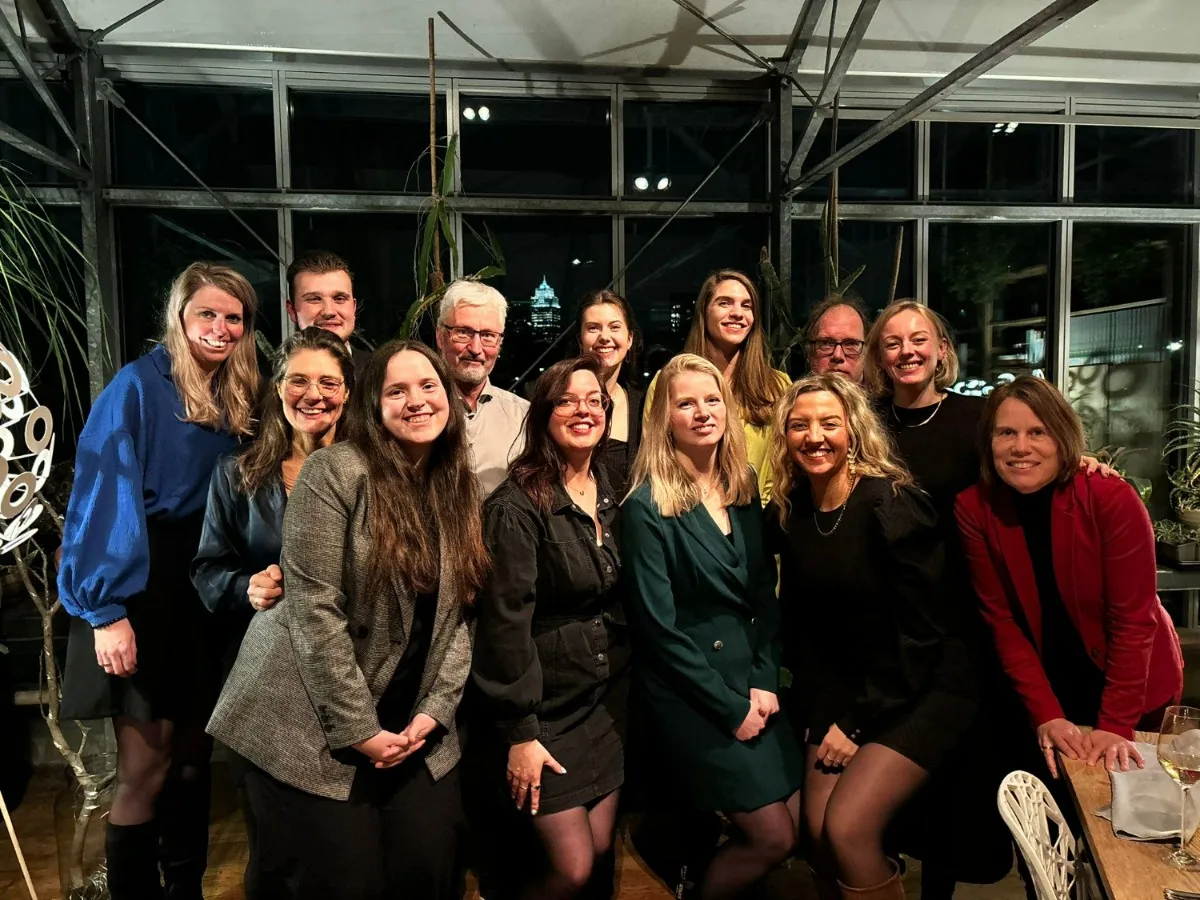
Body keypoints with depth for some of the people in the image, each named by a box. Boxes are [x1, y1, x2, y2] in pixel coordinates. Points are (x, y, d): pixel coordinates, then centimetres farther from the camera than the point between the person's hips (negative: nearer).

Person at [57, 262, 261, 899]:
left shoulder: (239, 399, 8)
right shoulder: (139, 386, -9)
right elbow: (106, 497, -15)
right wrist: (108, 607, -20)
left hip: (206, 597, 5)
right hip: (140, 593, -5)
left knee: (192, 758, 12)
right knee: (147, 767, -1)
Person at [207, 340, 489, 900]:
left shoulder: (456, 489, 5)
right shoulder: (336, 470, -14)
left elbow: (458, 614, 5)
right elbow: (313, 606, -19)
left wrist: (435, 710, -6)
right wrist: (358, 728, -16)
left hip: (410, 724, 5)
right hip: (313, 725, -5)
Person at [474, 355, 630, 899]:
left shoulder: (612, 495, 4)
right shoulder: (517, 505, -17)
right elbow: (506, 620, -18)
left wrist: (631, 693, 8)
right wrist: (519, 731, -16)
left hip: (610, 701, 6)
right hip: (548, 709, -6)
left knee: (601, 850, 11)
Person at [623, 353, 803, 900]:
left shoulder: (743, 490, 5)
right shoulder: (647, 507, -15)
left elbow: (766, 593, 7)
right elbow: (659, 627, -15)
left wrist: (765, 682, -4)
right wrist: (730, 707, -12)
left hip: (752, 679, 6)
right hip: (689, 694, -6)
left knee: (798, 825, 11)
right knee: (773, 838, -1)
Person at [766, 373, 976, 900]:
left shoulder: (893, 507, -19)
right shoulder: (786, 515, -1)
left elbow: (920, 632, -18)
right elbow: (797, 624, 6)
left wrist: (859, 723, -14)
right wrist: (818, 713, 0)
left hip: (922, 690, -5)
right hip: (841, 688, 5)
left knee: (848, 829, -15)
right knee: (817, 832, -2)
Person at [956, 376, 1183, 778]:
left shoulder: (1113, 499, -23)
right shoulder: (974, 509, -16)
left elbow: (1133, 620, -20)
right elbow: (1001, 620, -13)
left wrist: (1116, 725, -22)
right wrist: (1045, 714, -18)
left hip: (1133, 682, -1)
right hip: (1047, 683, 2)